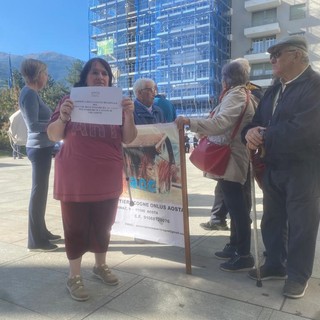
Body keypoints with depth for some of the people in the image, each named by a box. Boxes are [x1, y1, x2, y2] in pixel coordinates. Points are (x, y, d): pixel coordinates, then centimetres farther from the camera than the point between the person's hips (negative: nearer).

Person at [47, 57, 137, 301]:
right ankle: (74, 276, 21)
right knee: (75, 226, 5)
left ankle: (101, 265, 35)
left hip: (107, 178, 3)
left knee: (103, 224, 14)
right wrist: (62, 117, -22)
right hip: (75, 178, -2)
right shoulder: (71, 100, 0)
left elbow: (128, 139, -1)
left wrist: (129, 115, -19)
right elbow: (53, 136, -2)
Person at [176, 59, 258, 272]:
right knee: (236, 205, 15)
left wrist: (189, 122, -35)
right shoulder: (244, 95, 18)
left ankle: (244, 256, 3)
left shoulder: (235, 96, -14)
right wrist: (208, 133, 19)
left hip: (231, 159, -11)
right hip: (233, 157, 11)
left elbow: (221, 123, -31)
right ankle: (235, 246, 27)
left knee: (237, 207, -6)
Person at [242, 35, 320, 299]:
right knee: (272, 220, 16)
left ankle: (298, 275, 27)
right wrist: (251, 132, -15)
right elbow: (256, 121, 10)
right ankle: (275, 265, 35)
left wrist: (263, 136, -13)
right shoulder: (273, 90, 13)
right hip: (273, 167, 8)